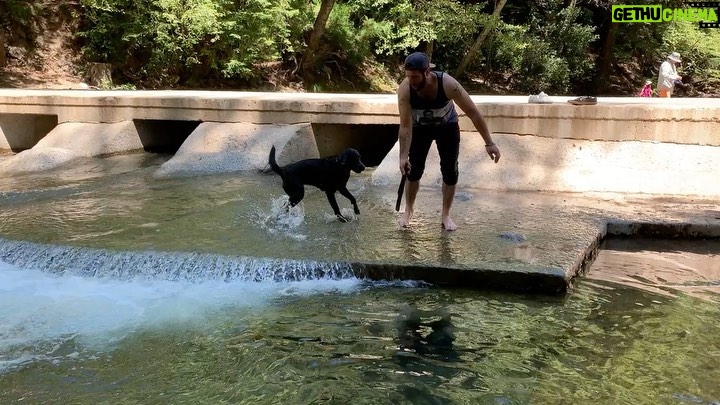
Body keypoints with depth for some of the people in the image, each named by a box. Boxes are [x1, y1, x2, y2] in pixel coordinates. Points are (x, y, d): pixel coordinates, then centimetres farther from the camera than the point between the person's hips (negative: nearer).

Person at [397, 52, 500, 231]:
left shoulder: (447, 84, -37)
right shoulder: (405, 89, -34)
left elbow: (473, 112, -29)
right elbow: (405, 126, -28)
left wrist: (489, 143, -29)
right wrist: (403, 156, -34)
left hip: (447, 126, 0)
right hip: (420, 127, 0)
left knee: (450, 171, -3)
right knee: (413, 169, -1)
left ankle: (445, 215, 13)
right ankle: (408, 211, 20)